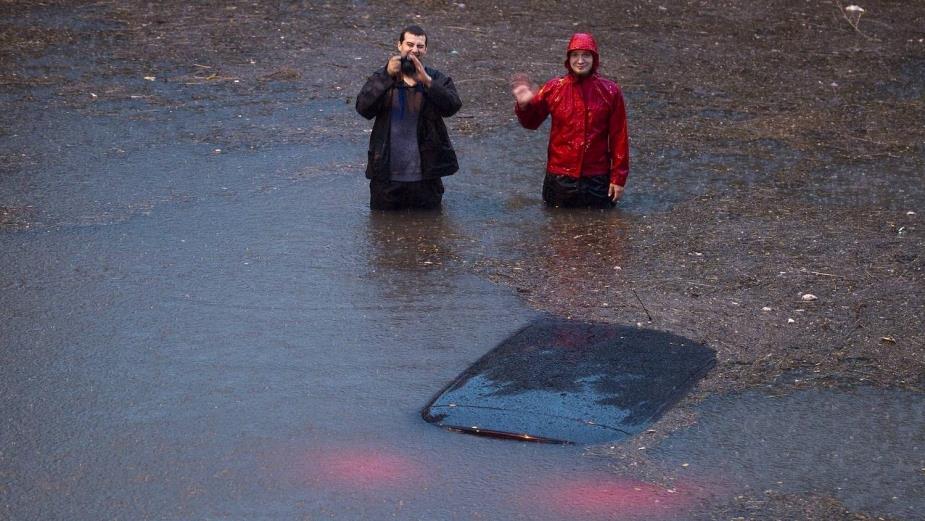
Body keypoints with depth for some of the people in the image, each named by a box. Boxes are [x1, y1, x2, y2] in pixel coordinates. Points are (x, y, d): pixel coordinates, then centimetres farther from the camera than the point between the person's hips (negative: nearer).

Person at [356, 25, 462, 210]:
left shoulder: (437, 80, 2)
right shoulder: (381, 78, 2)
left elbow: (452, 106, -17)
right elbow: (363, 108, -15)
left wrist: (426, 81, -30)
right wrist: (388, 77, -25)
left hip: (425, 177, 0)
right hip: (387, 175, 0)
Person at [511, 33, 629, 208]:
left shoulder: (610, 91, -5)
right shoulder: (553, 88, -3)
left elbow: (619, 136, -2)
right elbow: (531, 122, 9)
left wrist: (618, 178, -3)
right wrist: (524, 105, -13)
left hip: (597, 179, -1)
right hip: (560, 178, 1)